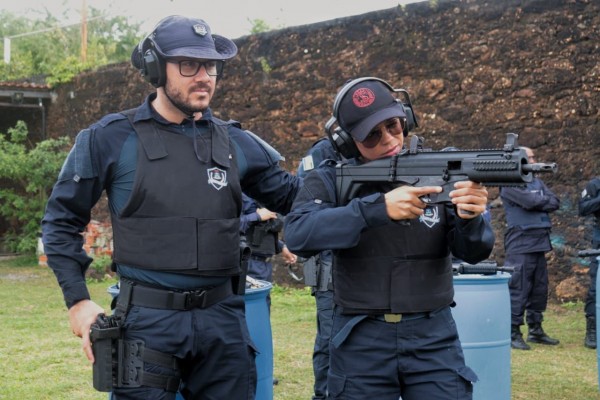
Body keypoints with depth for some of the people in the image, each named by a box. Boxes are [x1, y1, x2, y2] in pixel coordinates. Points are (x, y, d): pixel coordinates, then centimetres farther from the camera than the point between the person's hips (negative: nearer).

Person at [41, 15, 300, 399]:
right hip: (148, 319, -3)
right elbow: (61, 220, 4)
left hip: (223, 317, 3)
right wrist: (78, 299, -3)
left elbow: (293, 196, 15)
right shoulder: (111, 138, -2)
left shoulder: (235, 142, 8)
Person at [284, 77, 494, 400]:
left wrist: (469, 218, -27)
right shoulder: (330, 181, -3)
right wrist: (378, 208, -29)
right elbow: (298, 235, -21)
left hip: (433, 337, 1)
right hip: (360, 340, -1)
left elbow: (473, 252, -4)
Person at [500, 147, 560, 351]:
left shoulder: (537, 182, 18)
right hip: (520, 244, -7)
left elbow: (555, 202, 8)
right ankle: (513, 333, -4)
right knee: (518, 289, -8)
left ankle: (535, 330, 20)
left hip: (540, 242, 7)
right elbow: (528, 201, -17)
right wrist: (545, 201, 0)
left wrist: (537, 203, -8)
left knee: (540, 288, 10)